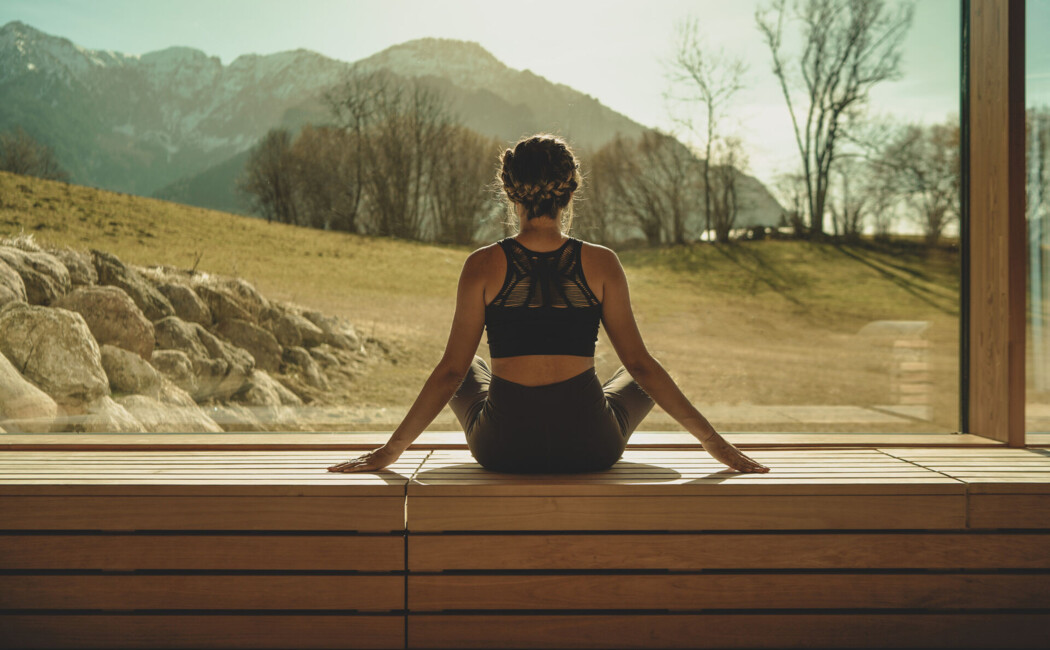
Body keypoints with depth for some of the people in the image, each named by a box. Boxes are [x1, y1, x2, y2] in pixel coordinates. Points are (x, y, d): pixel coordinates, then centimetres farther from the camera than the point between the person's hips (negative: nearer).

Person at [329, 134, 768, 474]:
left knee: (467, 373, 32)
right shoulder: (600, 264, -5)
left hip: (502, 448, 1)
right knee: (642, 380, 30)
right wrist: (715, 442, 5)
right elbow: (639, 363, -3)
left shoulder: (484, 265, -6)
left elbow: (451, 369, -5)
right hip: (590, 449, 0)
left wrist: (389, 452, 5)